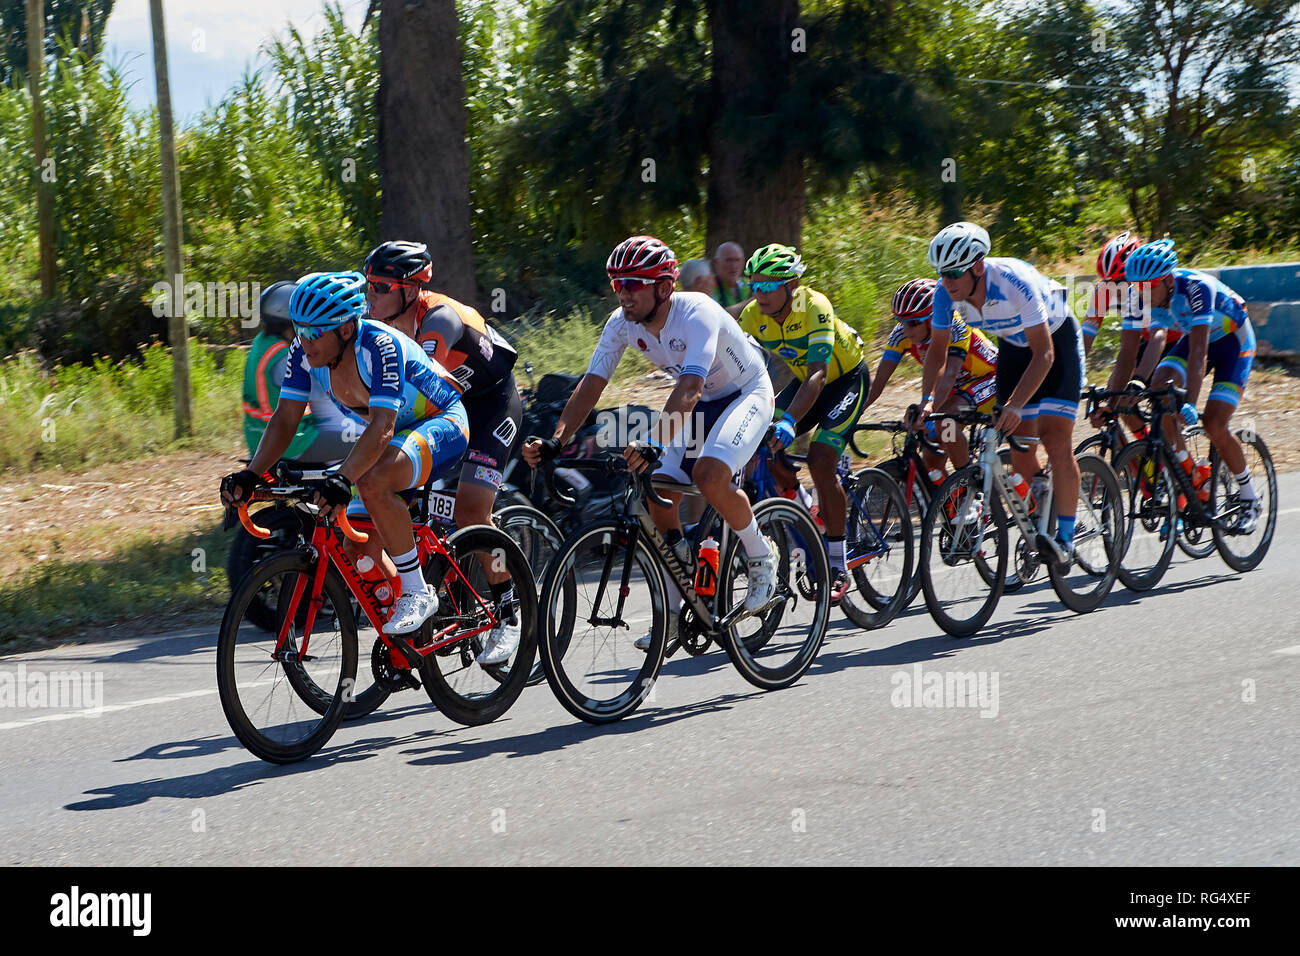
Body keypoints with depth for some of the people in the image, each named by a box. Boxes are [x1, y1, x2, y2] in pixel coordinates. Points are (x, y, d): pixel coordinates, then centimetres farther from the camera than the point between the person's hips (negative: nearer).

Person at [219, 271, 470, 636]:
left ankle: (418, 594, -20)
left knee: (373, 483, -36)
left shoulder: (380, 346, -33)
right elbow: (285, 419, -12)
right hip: (394, 438, 8)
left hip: (442, 423, -8)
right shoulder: (305, 352, -13)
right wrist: (251, 475, -26)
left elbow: (382, 429, -41)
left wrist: (342, 479, -54)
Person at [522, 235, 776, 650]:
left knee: (709, 475, -32)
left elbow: (689, 388, -45)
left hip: (746, 394, -7)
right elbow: (591, 385, -13)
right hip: (702, 404, 7)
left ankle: (761, 555, -6)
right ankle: (672, 611, 3)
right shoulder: (622, 323, -13)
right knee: (659, 489, -9)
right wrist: (555, 442, -27)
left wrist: (653, 445, -58)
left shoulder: (697, 313, -33)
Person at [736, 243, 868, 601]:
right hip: (804, 380, 6)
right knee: (765, 449, -14)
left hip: (847, 377, -6)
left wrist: (789, 421, -55)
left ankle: (838, 568, -13)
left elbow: (818, 374, -42)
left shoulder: (814, 307, -33)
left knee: (820, 460, -23)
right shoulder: (754, 314, -16)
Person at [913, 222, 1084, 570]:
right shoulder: (946, 292, -22)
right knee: (1020, 449, -1)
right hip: (1013, 345, 6)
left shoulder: (1014, 281, -38)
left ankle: (1065, 539, -13)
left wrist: (1015, 405, -45)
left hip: (1056, 339, -5)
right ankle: (1040, 527, 16)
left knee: (1056, 441, -17)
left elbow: (1044, 353, -36)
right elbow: (937, 348, -10)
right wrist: (927, 399, -26)